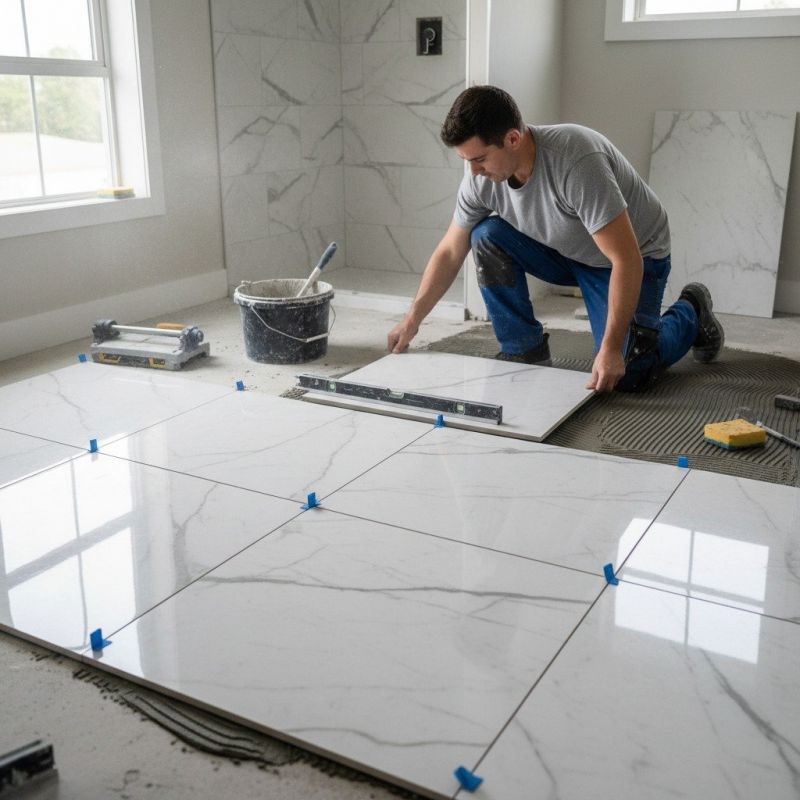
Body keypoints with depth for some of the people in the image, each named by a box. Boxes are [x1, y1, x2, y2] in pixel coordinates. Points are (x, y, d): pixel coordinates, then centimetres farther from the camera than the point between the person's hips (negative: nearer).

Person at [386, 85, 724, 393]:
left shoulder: (576, 162, -39)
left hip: (637, 255, -5)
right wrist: (412, 321, -5)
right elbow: (449, 253, -4)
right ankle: (524, 351, -3)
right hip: (565, 250, 6)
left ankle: (690, 313, 14)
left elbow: (626, 260, -37)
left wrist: (611, 349, -38)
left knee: (624, 376, -17)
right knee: (486, 236, -19)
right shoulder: (481, 178, -18)